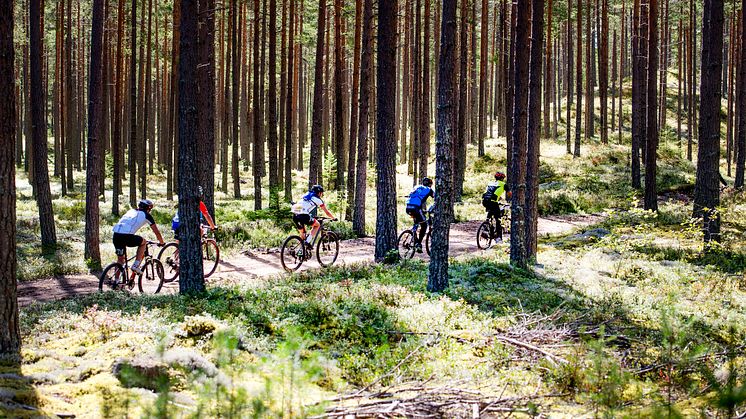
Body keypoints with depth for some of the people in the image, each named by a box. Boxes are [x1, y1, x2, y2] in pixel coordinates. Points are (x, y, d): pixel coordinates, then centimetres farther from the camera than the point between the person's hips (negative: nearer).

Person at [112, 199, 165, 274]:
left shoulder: (131, 211, 31)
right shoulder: (146, 215, 15)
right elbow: (157, 232, 21)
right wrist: (161, 242, 39)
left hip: (116, 235, 5)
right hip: (127, 236, -5)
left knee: (120, 259, 20)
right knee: (143, 242, 23)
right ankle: (136, 265, 13)